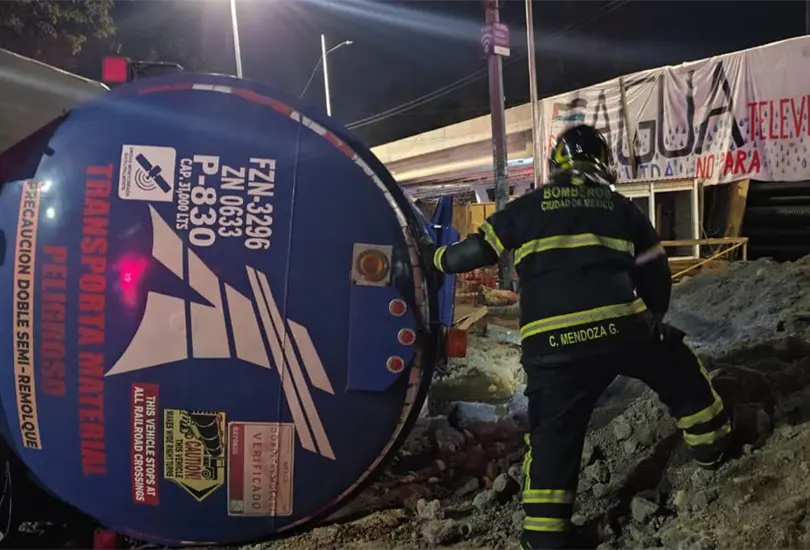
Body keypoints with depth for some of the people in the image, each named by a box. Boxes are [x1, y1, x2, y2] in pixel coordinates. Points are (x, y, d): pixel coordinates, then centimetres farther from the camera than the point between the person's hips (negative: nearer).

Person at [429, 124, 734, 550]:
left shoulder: (527, 208, 14)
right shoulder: (623, 209, 17)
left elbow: (477, 250, 18)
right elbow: (657, 276, 20)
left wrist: (438, 258, 38)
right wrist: (649, 320, 36)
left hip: (551, 344, 0)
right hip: (622, 326, 0)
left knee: (552, 436, 12)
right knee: (682, 377, 28)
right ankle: (717, 449, 41)